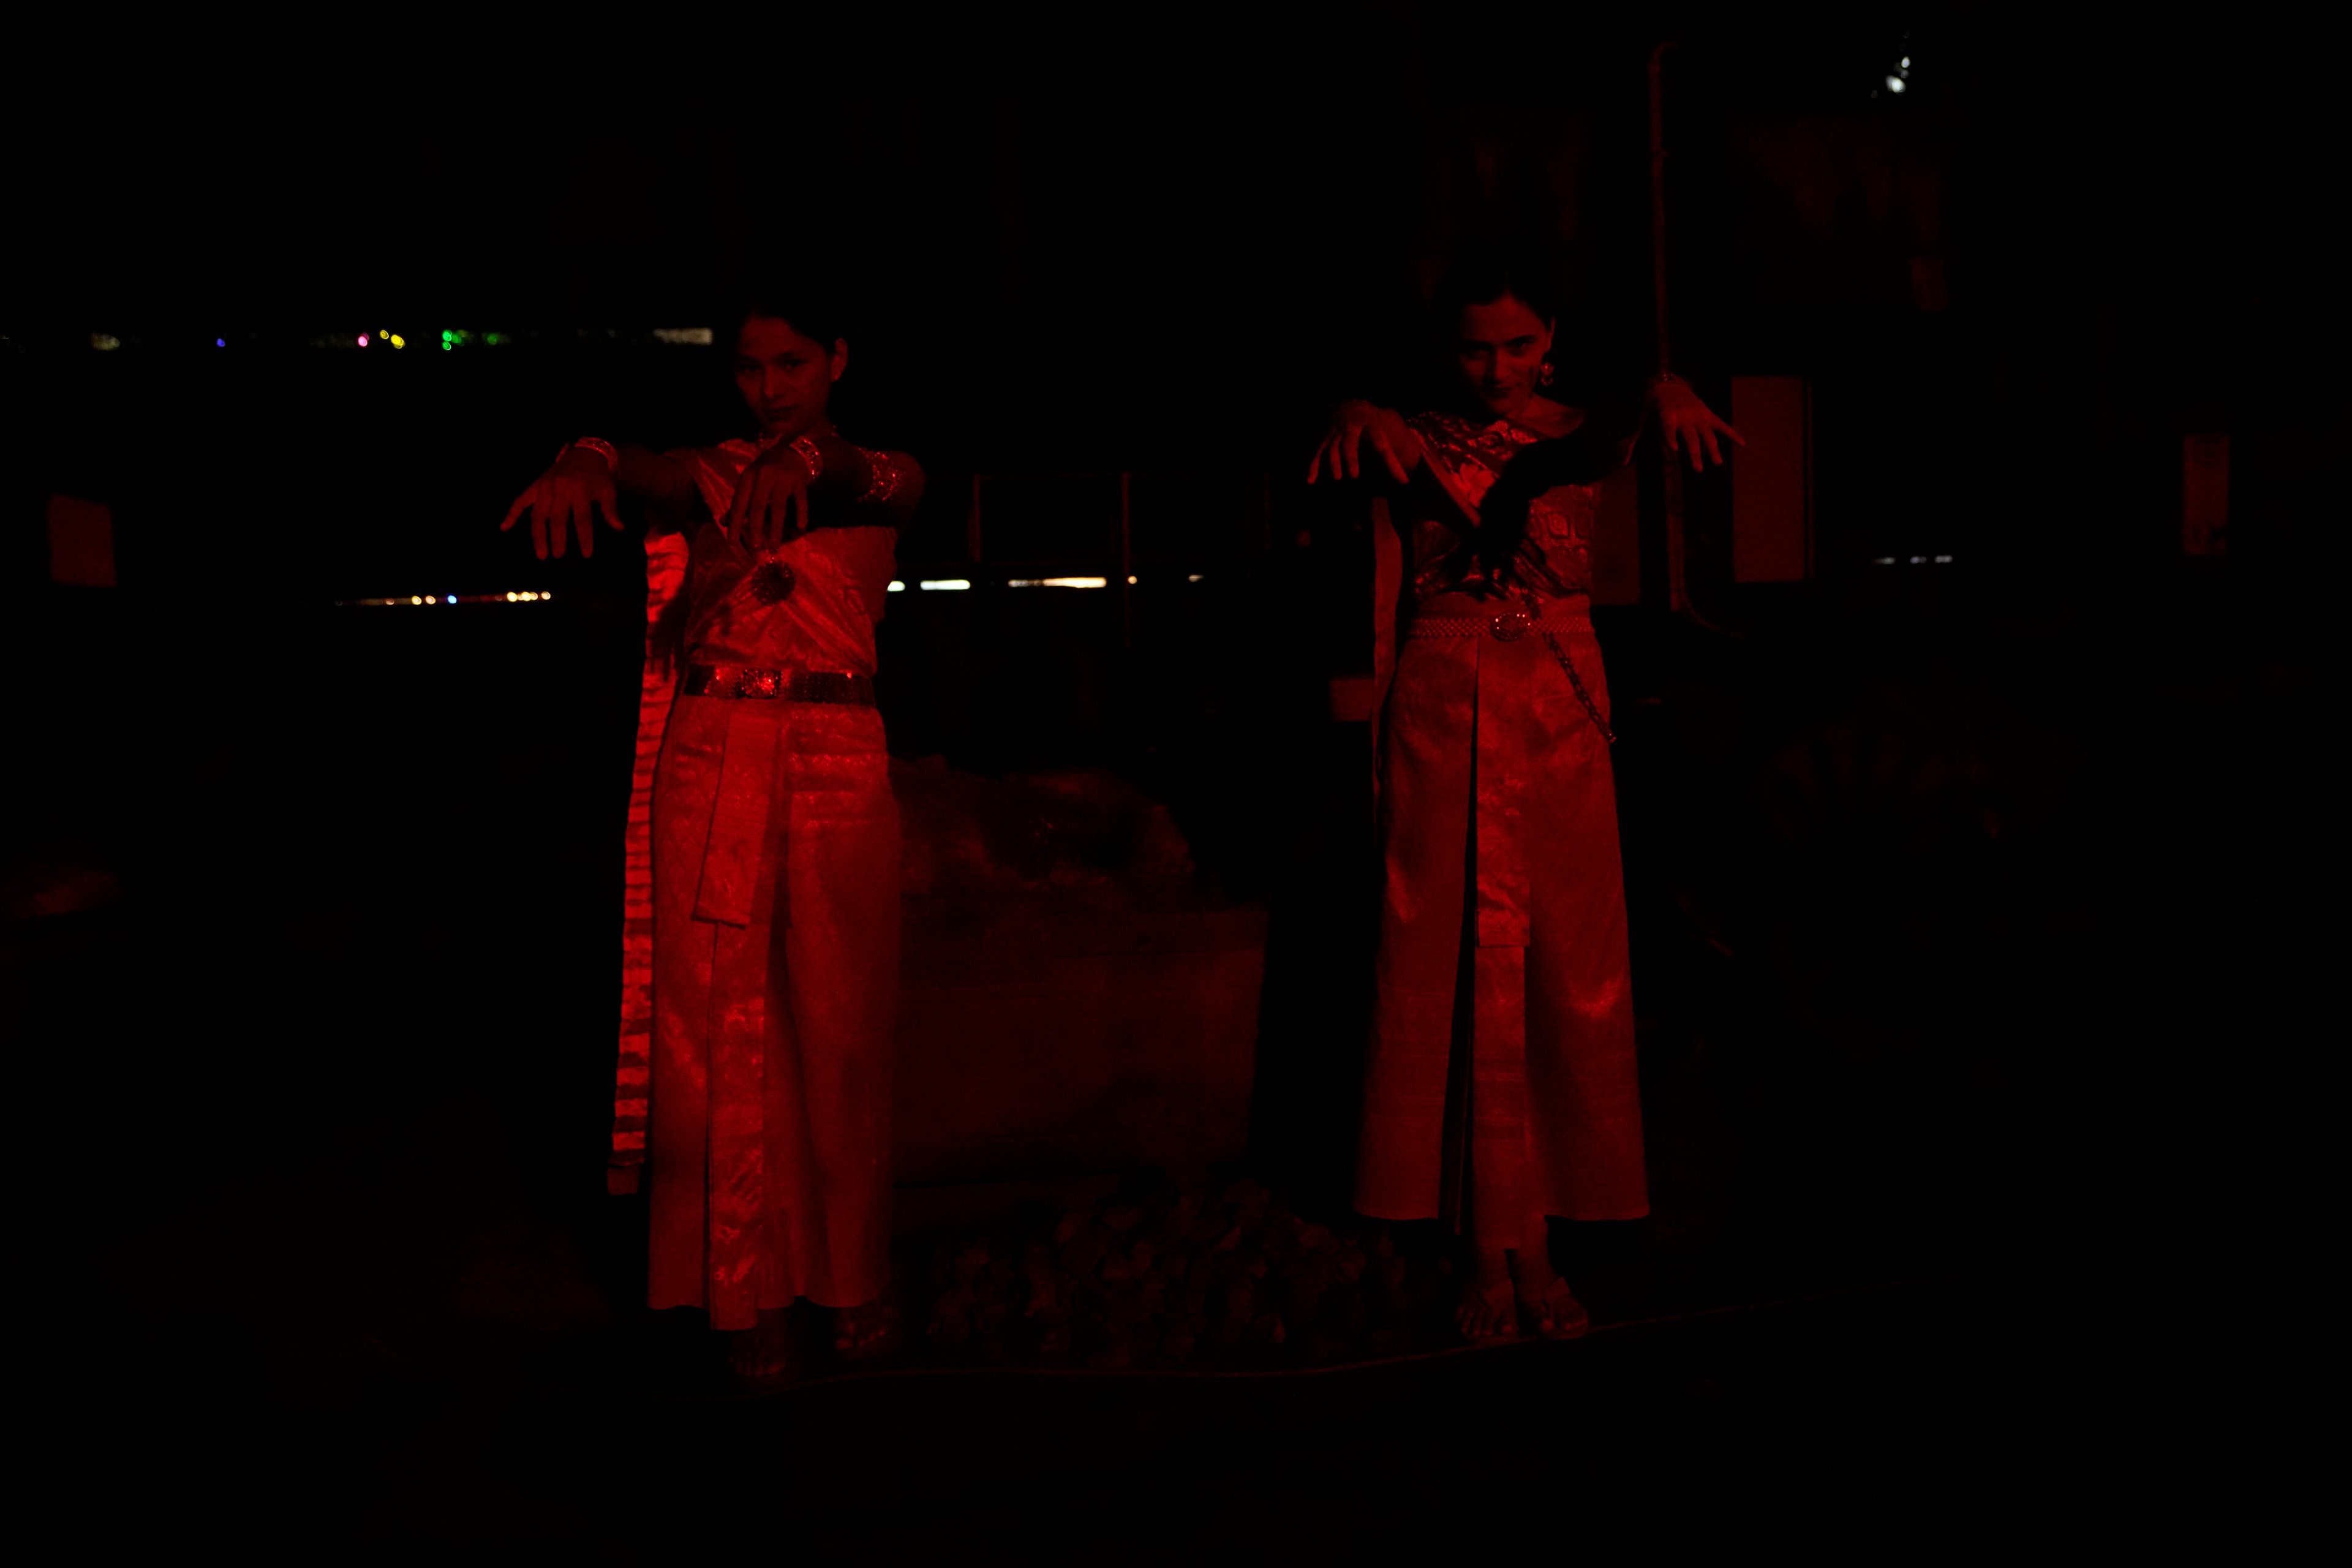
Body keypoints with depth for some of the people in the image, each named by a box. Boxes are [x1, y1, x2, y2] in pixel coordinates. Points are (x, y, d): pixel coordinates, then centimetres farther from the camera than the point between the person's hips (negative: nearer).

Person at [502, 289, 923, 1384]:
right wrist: (582, 463, -38)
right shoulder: (712, 472, 11)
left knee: (839, 1024, 6)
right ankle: (748, 1290, 12)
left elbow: (891, 482, -17)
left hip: (835, 767, 0)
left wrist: (803, 459, -40)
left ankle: (850, 1273, 21)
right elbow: (651, 474, -13)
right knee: (720, 1024, 2)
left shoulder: (874, 477, 9)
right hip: (711, 761, 1)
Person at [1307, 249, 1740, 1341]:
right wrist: (1358, 420, -44)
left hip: (1558, 717, 1)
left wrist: (1661, 397, -42)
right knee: (1457, 973, -1)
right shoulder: (1414, 440, 5)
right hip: (1442, 716, -1)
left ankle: (1536, 1240, 12)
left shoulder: (1575, 434, 7)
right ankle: (1487, 1248, 6)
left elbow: (1606, 445, -18)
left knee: (1564, 975, 2)